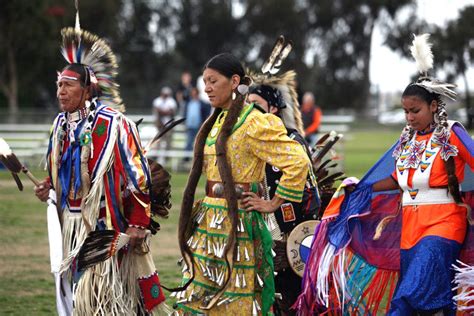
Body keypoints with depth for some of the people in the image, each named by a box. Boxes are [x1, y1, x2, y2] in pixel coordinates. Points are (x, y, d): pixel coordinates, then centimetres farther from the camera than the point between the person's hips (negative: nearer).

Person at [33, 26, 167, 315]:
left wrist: (137, 224, -16)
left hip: (105, 224, -8)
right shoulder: (62, 124, 9)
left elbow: (137, 174, -14)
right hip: (72, 223, 8)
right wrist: (49, 190, 3)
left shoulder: (110, 123, -15)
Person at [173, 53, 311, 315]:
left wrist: (273, 204, -14)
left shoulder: (253, 124, -13)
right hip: (208, 222, 9)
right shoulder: (218, 121, 14)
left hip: (236, 222, -8)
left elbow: (298, 161, -20)